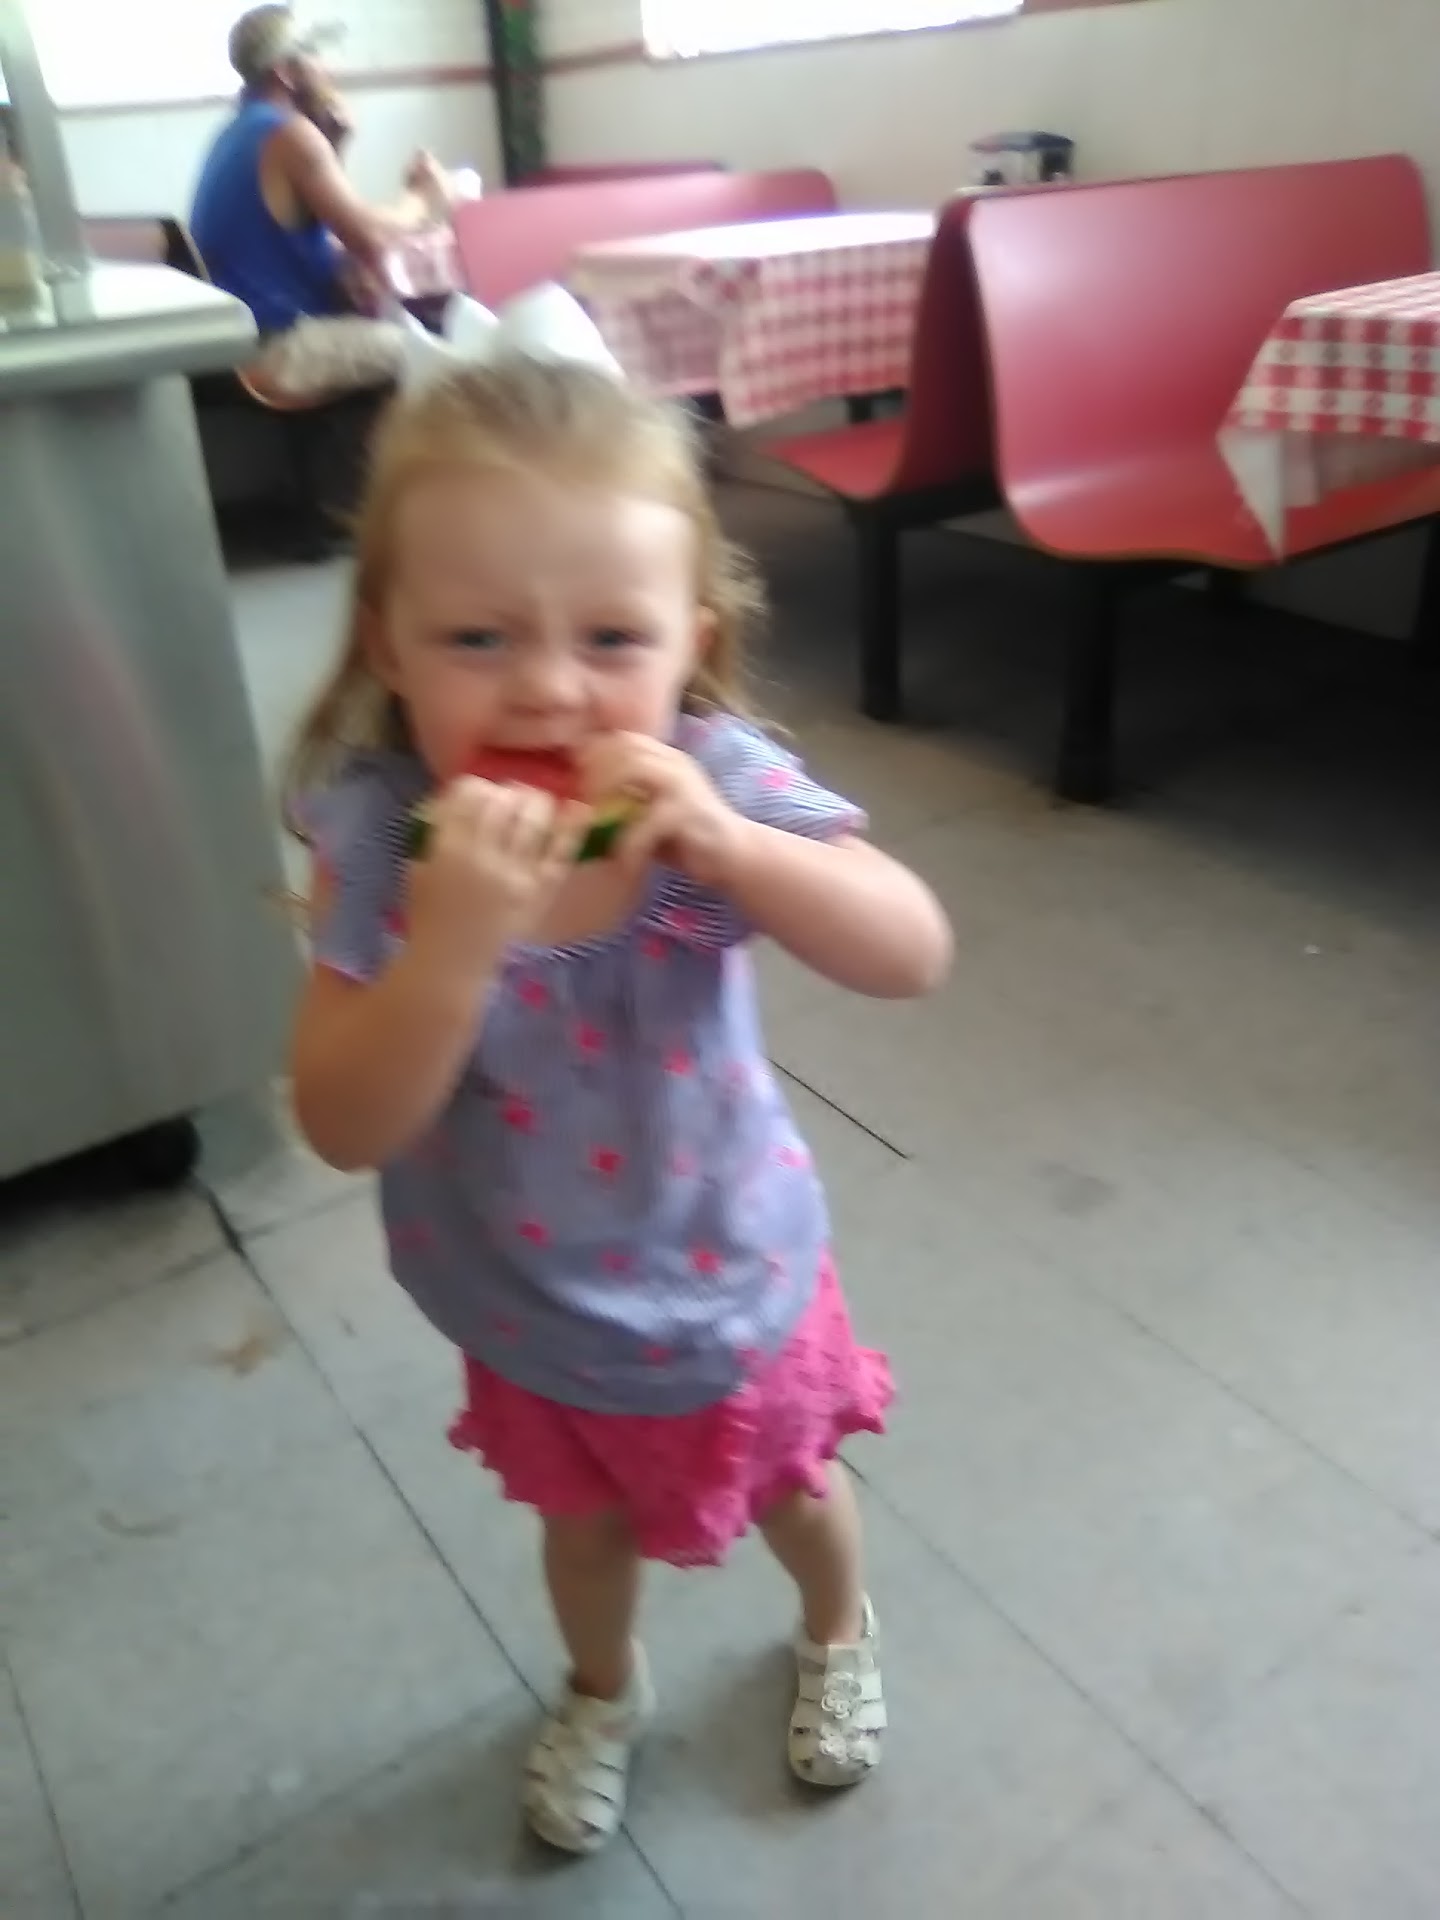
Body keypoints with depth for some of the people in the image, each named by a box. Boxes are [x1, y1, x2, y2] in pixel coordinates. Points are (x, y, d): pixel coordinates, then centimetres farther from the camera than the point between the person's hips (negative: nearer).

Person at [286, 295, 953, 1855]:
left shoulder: (715, 781, -25)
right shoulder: (376, 828, -26)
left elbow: (914, 955, -29)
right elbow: (347, 1127, -27)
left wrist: (725, 846, -44)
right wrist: (457, 937, -44)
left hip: (730, 1274, 0)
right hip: (529, 1308, 1)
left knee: (789, 1487, 28)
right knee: (584, 1524, 29)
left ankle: (839, 1632, 64)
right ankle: (602, 1691, 64)